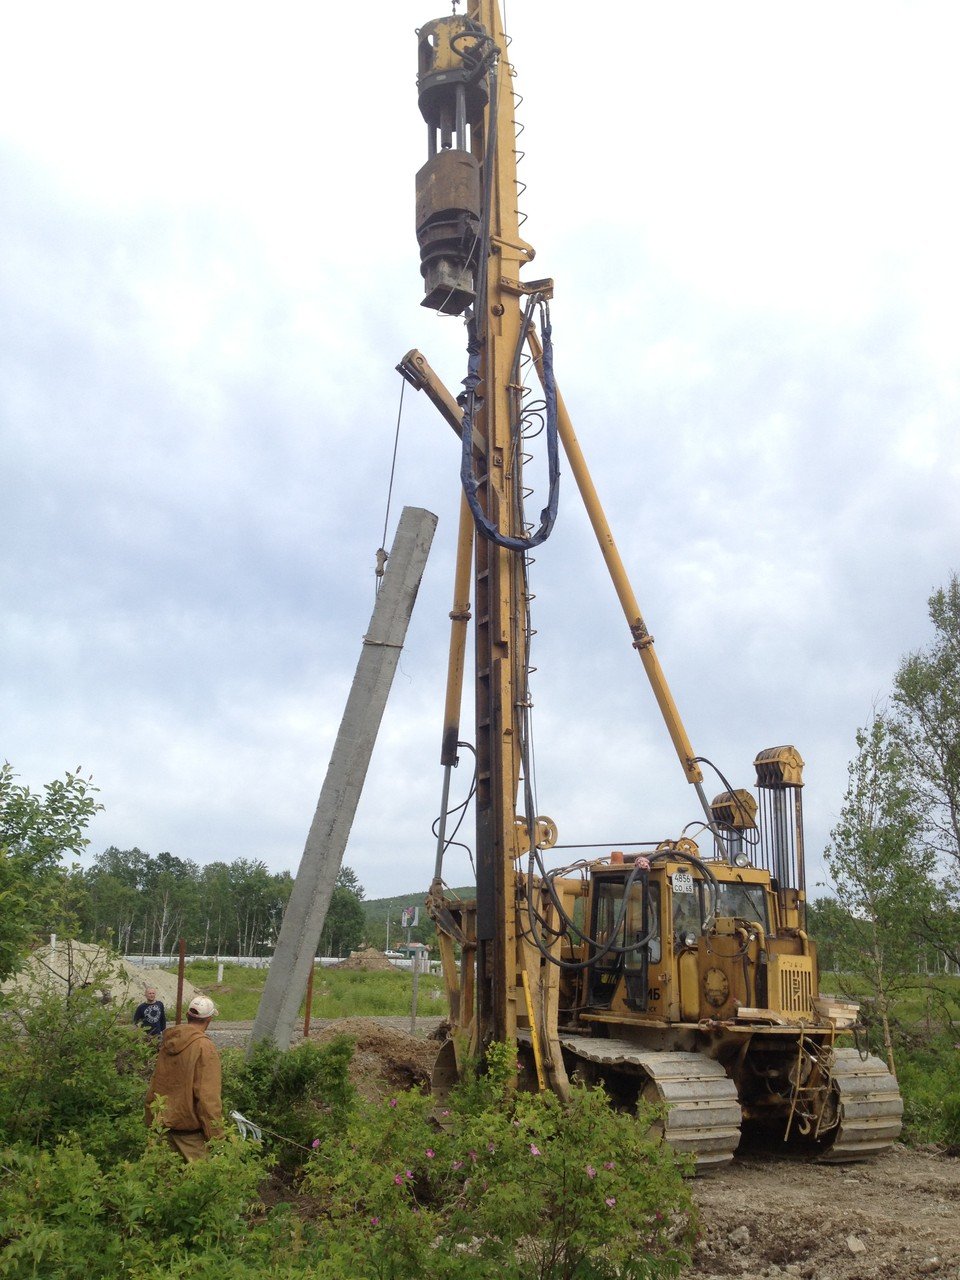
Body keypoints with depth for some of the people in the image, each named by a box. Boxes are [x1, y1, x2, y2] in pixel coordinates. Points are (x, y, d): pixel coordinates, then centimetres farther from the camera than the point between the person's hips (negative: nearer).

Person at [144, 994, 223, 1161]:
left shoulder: (169, 1041, 2)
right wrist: (216, 1136, -15)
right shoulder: (205, 1047, -19)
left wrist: (151, 1120, 22)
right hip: (189, 1128, -7)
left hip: (164, 1121, 7)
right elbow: (208, 1097, -21)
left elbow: (155, 1084, 11)